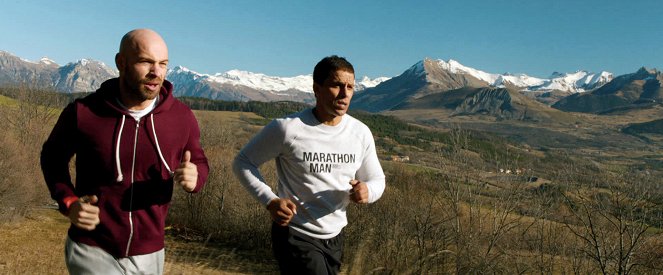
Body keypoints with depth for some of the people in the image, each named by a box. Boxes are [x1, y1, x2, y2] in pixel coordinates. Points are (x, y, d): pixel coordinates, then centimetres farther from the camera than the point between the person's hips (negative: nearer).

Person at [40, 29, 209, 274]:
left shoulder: (181, 117, -9)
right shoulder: (82, 112, -14)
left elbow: (199, 163, 7)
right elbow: (52, 157, 6)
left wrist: (194, 178, -17)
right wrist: (68, 203, -11)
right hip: (93, 252, -2)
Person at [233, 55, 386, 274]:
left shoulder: (361, 133, -3)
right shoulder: (287, 128, -17)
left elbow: (377, 180, 8)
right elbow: (242, 162, -6)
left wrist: (367, 191, -17)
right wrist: (270, 201, -20)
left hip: (334, 239, 6)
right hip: (295, 236, -6)